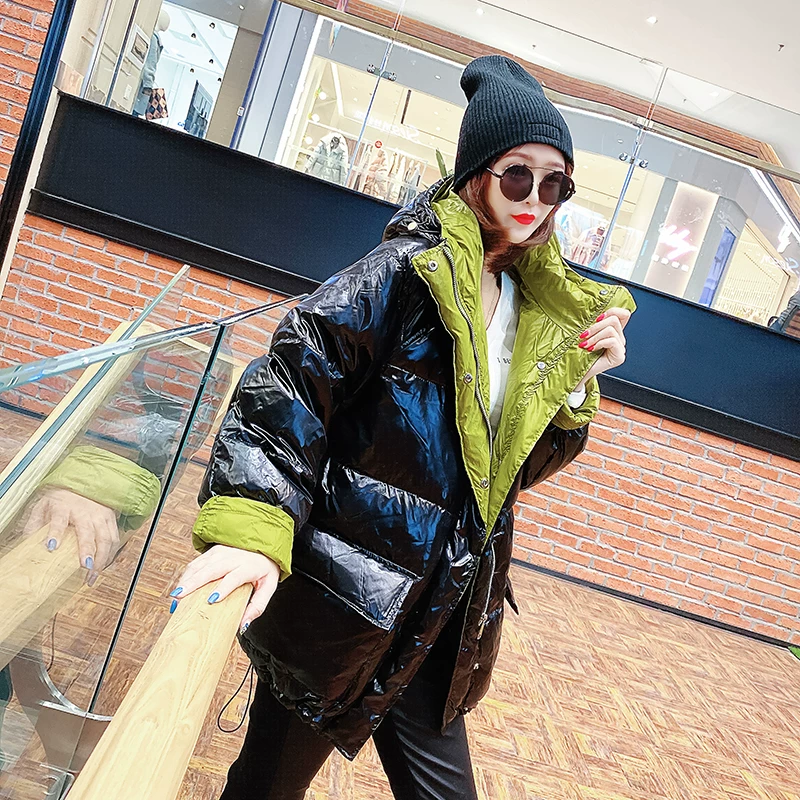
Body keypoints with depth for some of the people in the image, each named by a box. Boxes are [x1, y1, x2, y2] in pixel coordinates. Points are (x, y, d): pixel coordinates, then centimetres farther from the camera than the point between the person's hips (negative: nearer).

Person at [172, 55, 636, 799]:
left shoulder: (541, 309, 9)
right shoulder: (409, 269, -13)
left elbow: (524, 463, 12)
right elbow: (289, 385, -20)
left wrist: (577, 378, -2)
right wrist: (251, 525, -31)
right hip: (345, 595, -6)